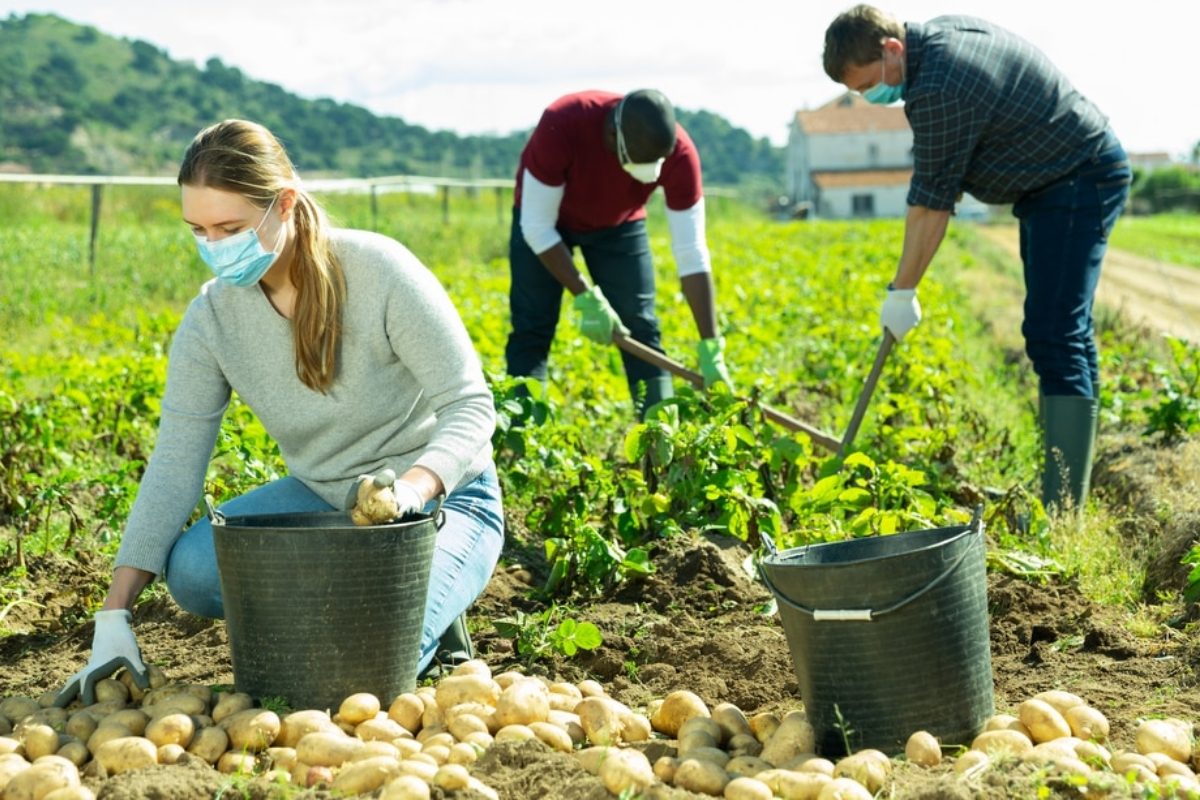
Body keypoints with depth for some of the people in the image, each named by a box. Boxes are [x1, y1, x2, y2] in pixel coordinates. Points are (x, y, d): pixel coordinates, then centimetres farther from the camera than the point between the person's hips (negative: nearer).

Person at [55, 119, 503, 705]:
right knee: (191, 571, -22)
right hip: (324, 499, 5)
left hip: (443, 497, -5)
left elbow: (470, 405, -22)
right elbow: (174, 464, -12)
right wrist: (115, 616, -18)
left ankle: (426, 614, 7)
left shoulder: (377, 271, -23)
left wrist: (412, 488, -43)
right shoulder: (210, 319, -10)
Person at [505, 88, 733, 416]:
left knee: (640, 330, -6)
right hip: (545, 218, -2)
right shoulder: (561, 125, -40)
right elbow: (537, 227, -29)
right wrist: (586, 298, -32)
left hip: (618, 223, 2)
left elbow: (691, 253, -27)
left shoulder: (678, 153, -32)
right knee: (531, 330, -10)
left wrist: (711, 348, -31)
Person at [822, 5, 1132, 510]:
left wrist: (902, 292, -13)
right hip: (1054, 179, 11)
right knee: (1061, 334, 12)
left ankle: (1062, 512, -21)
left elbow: (931, 203, -21)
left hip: (1080, 180, -11)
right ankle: (1069, 492, 17)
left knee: (1055, 338, -18)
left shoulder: (940, 90, -26)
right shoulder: (939, 31, 4)